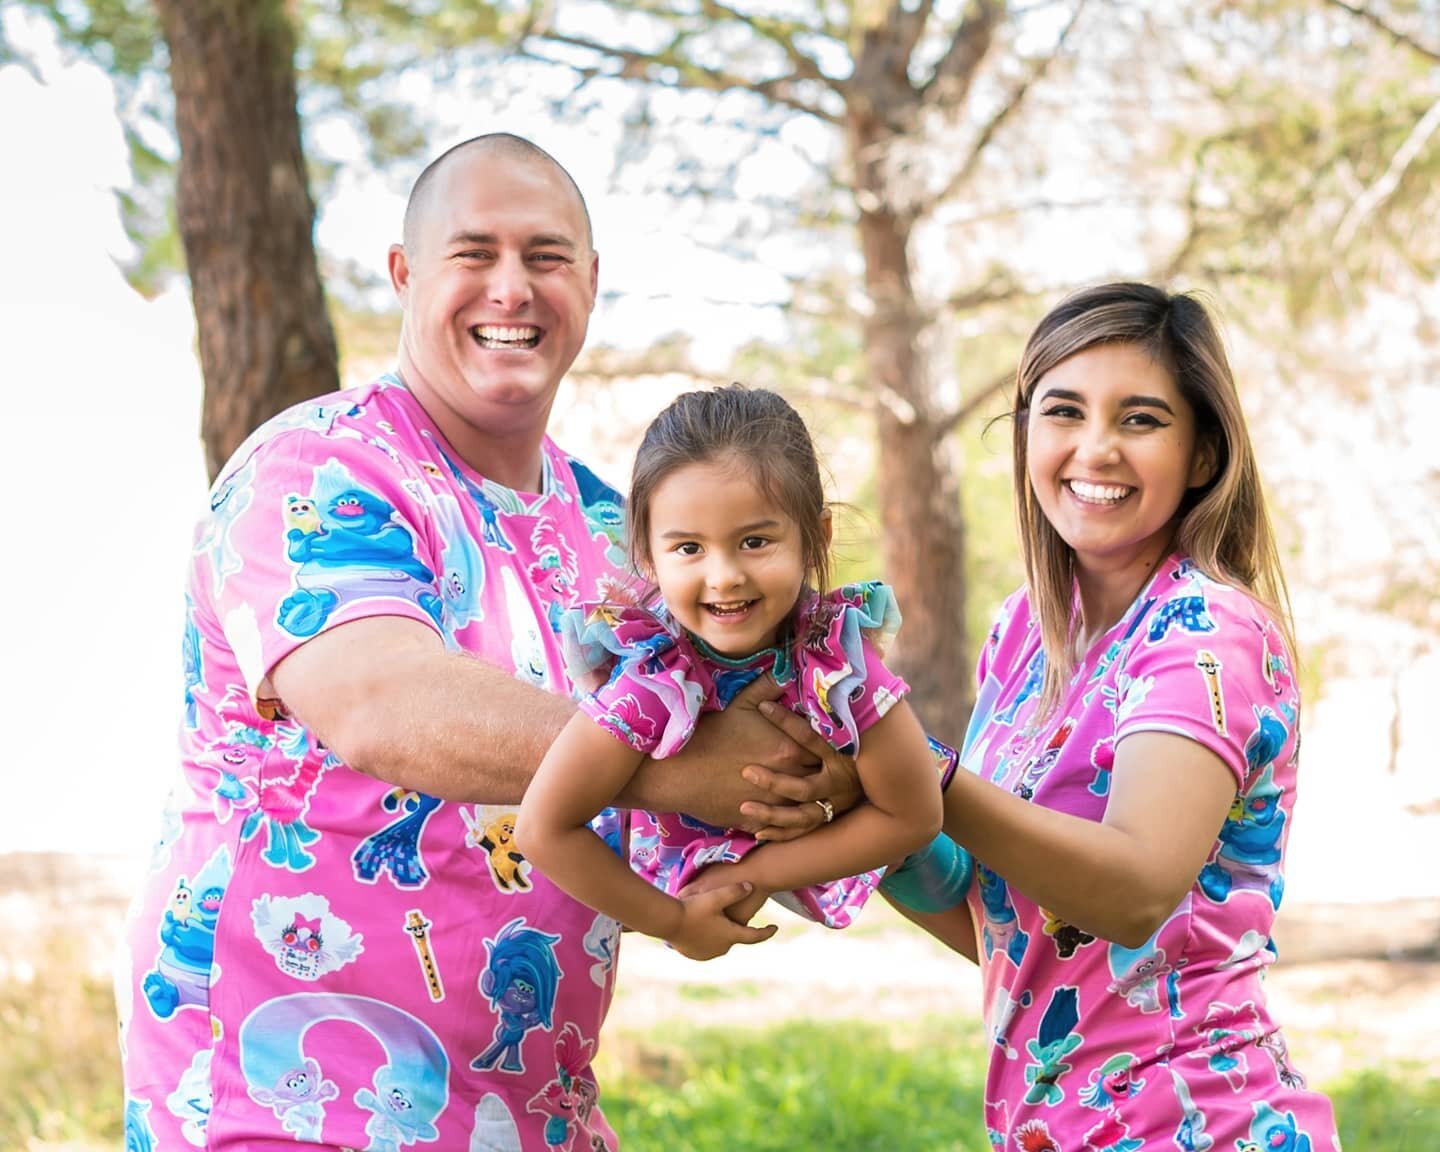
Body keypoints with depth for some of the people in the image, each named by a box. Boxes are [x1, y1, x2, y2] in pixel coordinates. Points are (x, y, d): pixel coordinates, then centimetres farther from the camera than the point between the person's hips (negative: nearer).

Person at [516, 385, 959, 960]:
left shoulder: (838, 651, -35)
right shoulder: (651, 673, -39)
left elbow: (913, 815, -25)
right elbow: (544, 829, -33)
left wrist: (757, 873, -26)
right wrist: (671, 920, -25)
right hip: (685, 850, -1)